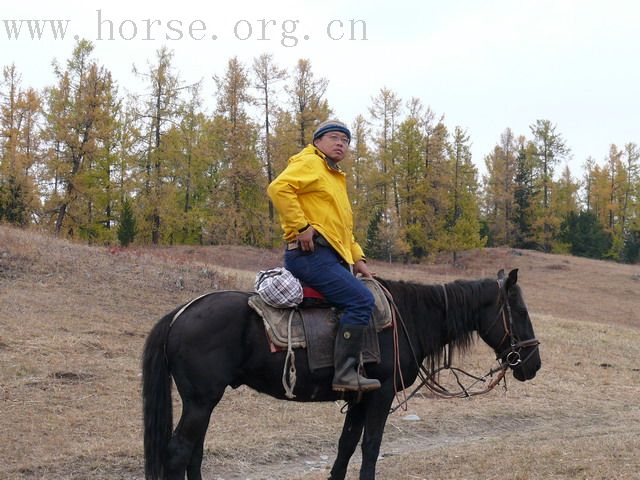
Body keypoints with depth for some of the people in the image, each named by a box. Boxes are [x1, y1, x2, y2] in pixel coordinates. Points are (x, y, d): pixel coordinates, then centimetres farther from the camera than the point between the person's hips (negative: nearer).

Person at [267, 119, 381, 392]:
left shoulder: (336, 178, 29)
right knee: (360, 299, -22)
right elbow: (278, 188, -20)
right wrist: (302, 226, -22)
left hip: (332, 256, 11)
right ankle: (345, 374, -24)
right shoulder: (309, 163, -1)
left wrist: (357, 258, 19)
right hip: (310, 252, -11)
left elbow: (343, 229, 33)